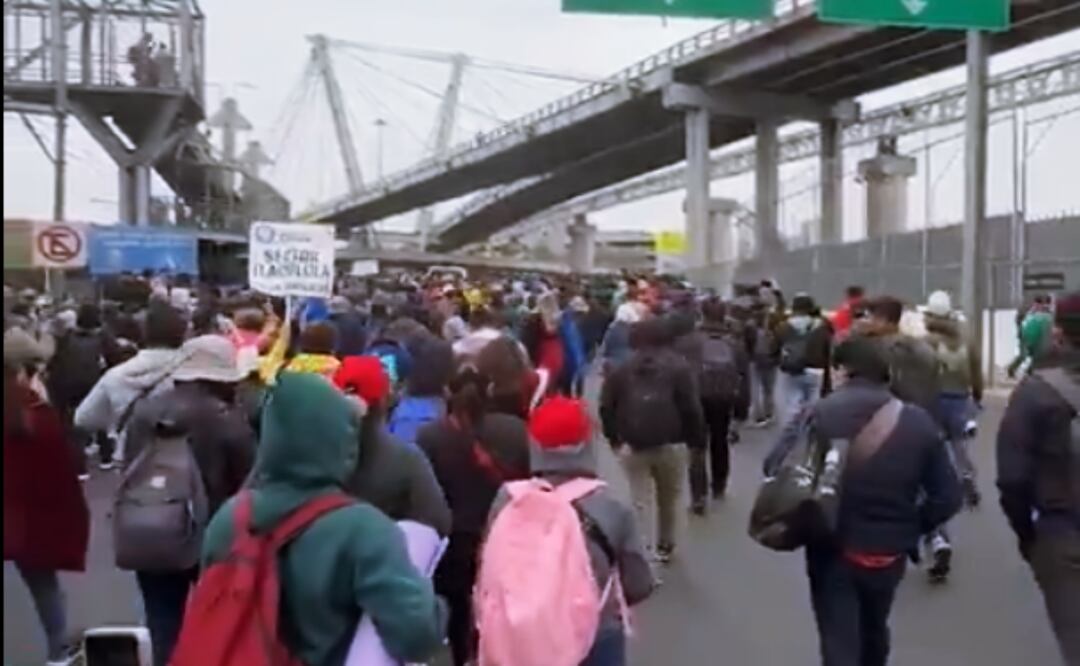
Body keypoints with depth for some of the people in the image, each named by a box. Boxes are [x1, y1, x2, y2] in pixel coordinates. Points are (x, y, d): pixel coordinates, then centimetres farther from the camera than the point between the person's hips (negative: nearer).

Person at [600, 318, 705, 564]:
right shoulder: (678, 367, -2)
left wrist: (614, 438, 11)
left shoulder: (622, 368, 5)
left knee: (639, 502, 4)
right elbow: (691, 408, -8)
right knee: (668, 500, 19)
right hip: (670, 444, -1)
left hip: (632, 445, 1)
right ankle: (665, 547, 35)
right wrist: (696, 440, 0)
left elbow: (606, 407, 2)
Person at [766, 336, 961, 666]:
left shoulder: (819, 415, -13)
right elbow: (947, 496, -4)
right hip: (889, 552, 4)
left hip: (833, 551, -4)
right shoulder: (918, 421, -4)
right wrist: (912, 528, 11)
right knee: (873, 631, 29)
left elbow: (775, 469, -16)